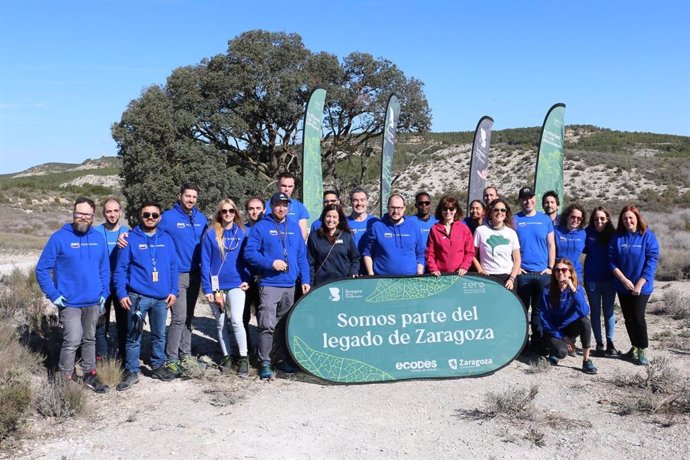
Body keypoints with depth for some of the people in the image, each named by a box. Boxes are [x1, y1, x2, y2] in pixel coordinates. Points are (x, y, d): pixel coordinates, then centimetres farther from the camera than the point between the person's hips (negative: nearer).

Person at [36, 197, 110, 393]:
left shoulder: (98, 238, 5)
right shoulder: (59, 238, -8)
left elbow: (105, 269, 11)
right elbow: (42, 269, -6)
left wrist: (104, 293, 3)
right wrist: (53, 295, -11)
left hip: (94, 302, 4)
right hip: (69, 302, -4)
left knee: (89, 339, 14)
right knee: (73, 340, -11)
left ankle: (89, 374, 27)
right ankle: (65, 377, 6)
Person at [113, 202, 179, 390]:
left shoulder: (167, 239, 7)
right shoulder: (130, 239, -2)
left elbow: (173, 267, 8)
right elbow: (120, 268, -4)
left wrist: (173, 291, 1)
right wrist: (121, 293, -11)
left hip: (161, 297, 3)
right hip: (137, 296, -3)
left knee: (159, 335, 14)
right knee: (134, 336, 3)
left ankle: (158, 366, 29)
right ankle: (131, 371, 14)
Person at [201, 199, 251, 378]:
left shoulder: (242, 232, 2)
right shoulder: (211, 233, -2)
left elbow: (247, 257, 7)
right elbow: (205, 262, -3)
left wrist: (247, 279, -6)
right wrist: (207, 288, -8)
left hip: (236, 284, -1)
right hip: (216, 286, 1)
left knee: (236, 320, -14)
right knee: (220, 323, 10)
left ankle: (243, 358, -5)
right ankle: (226, 357, 23)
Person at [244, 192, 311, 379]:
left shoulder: (295, 228, 14)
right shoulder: (261, 227, -1)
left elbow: (302, 256, 14)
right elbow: (249, 252, -8)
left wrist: (305, 279, 6)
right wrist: (271, 263, -17)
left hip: (290, 286, 5)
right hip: (269, 285, -5)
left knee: (285, 325, 13)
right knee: (267, 325, -11)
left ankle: (281, 360, 24)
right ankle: (265, 363, -1)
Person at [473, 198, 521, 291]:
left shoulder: (511, 233, 9)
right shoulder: (480, 230, 4)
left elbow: (517, 259, 8)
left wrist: (512, 279, -3)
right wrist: (480, 270, -7)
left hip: (507, 277, 2)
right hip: (488, 277, -1)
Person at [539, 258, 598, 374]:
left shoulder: (577, 288, -11)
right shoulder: (547, 291, -15)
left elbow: (584, 312, -28)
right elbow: (544, 319, -13)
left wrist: (573, 290, -36)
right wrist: (563, 339, -15)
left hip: (571, 327, 2)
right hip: (554, 330, -2)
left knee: (585, 321, -29)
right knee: (561, 351, -31)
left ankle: (586, 361, -18)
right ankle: (554, 351, 8)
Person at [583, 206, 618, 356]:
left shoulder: (613, 234, -3)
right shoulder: (588, 233, -4)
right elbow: (583, 249, 3)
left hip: (609, 278, 0)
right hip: (592, 278, 0)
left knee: (609, 310, 6)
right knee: (595, 311, 7)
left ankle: (610, 343, 14)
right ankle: (599, 343, 16)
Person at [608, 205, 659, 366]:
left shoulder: (648, 236, -6)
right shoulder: (617, 237, 0)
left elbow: (651, 262, -10)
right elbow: (611, 261, -2)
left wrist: (639, 284, -15)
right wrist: (624, 280, -13)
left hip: (642, 286, -3)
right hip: (622, 286, 3)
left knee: (638, 317, -9)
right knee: (628, 318, 10)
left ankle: (642, 351, 4)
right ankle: (635, 347, 24)